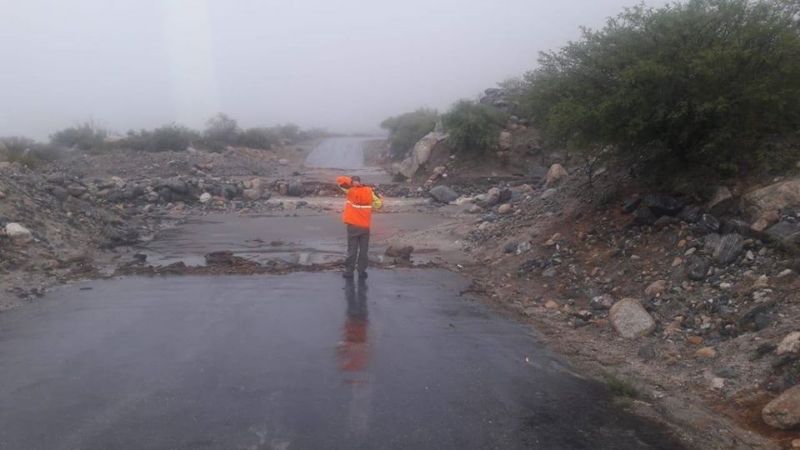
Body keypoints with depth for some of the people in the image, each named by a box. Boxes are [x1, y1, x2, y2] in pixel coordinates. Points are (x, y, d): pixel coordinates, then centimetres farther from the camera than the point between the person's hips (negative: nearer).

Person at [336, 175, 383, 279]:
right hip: (365, 226, 1)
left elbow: (340, 180, 2)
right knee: (363, 250, 8)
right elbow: (379, 204, 2)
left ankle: (349, 271, 7)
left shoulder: (351, 190, -3)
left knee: (352, 250, 5)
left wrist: (351, 181, 4)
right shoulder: (369, 191, 1)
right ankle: (362, 271, 8)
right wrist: (378, 195, 17)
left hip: (353, 226, -1)